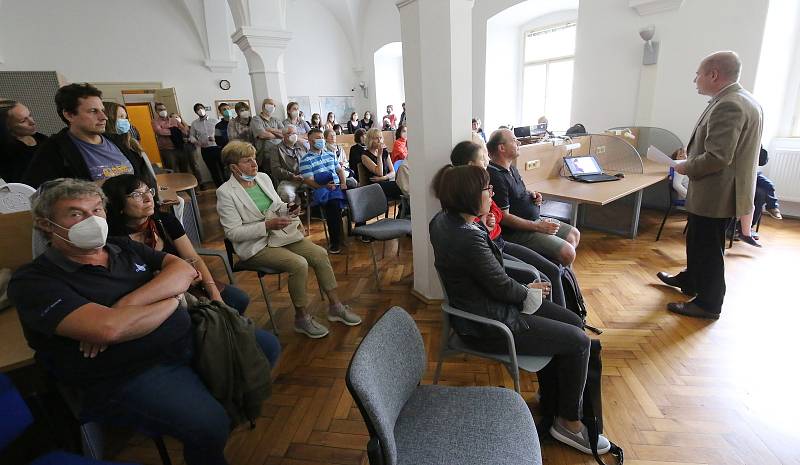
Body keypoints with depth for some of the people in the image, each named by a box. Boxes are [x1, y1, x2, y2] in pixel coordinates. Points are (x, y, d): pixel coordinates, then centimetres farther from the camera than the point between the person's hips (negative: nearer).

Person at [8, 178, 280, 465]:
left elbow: (185, 270, -1)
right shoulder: (34, 282, -9)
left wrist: (127, 304, -16)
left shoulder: (124, 247, 11)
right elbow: (109, 328, -26)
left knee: (267, 346, 4)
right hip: (131, 373, -7)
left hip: (188, 335, 7)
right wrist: (172, 299, -10)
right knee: (209, 426, -29)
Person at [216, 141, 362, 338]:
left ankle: (335, 306, 1)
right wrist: (267, 225, -23)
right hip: (255, 245, -6)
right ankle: (302, 318, -7)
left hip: (280, 232, 6)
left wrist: (288, 208, -5)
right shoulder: (225, 193, -10)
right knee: (299, 264, -28)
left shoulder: (263, 177, 8)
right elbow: (232, 232, -15)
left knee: (320, 253, -12)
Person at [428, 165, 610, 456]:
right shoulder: (469, 239, -32)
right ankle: (569, 423, 18)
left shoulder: (443, 220, -2)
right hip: (487, 327, -9)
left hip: (477, 304, 10)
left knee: (573, 322, 12)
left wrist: (484, 226, -1)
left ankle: (554, 390, 29)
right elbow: (503, 288, -20)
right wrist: (528, 291, 0)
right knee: (578, 341, -1)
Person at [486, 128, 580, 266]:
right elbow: (504, 217, -25)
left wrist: (531, 194, 4)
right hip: (517, 231, -11)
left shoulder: (511, 168, 9)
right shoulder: (496, 177, -24)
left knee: (574, 234, 16)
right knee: (567, 254, -16)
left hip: (535, 220, 11)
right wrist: (538, 227, -20)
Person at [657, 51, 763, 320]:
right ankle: (690, 280, 43)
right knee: (697, 240, 24)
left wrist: (686, 167, -12)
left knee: (708, 248, 4)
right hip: (715, 192, 10)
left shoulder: (728, 105, -23)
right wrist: (692, 155, 11)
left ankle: (708, 304, 19)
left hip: (714, 195, -10)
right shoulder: (741, 100, 10)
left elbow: (718, 157, -27)